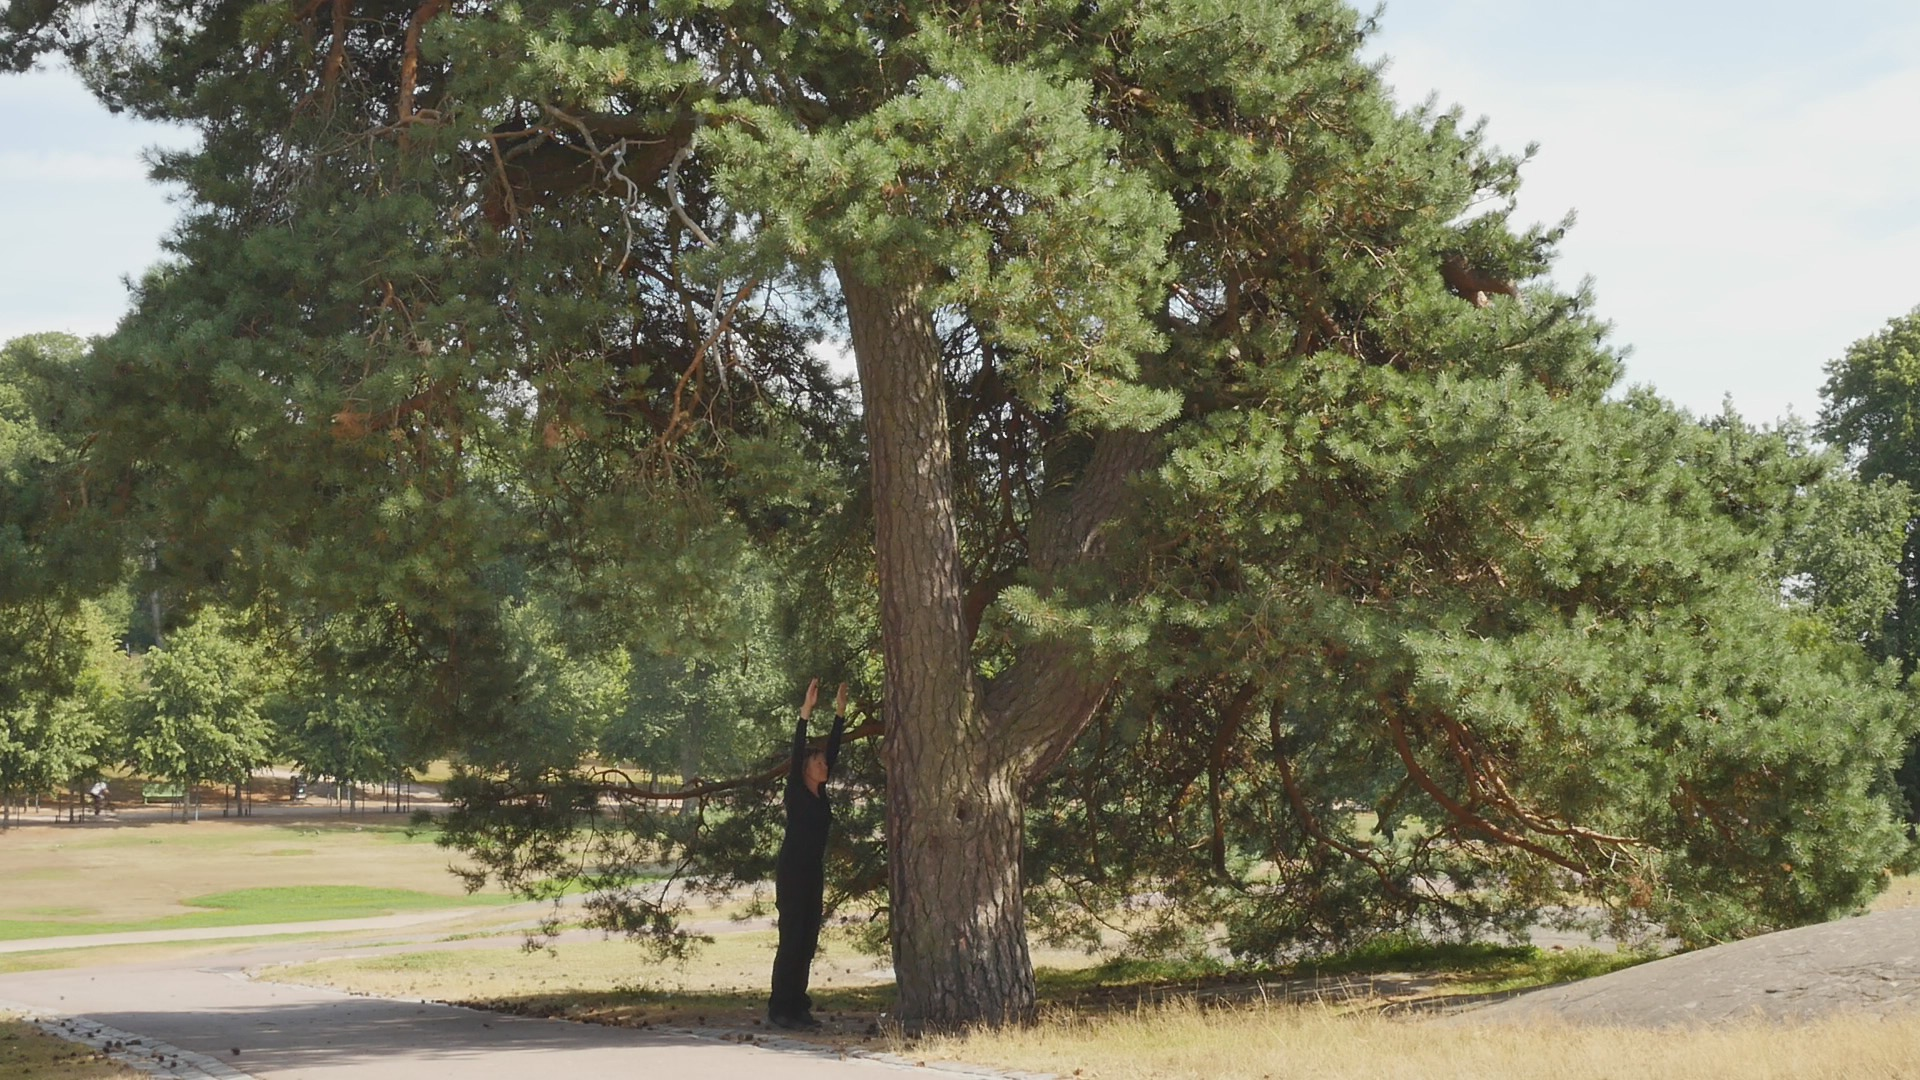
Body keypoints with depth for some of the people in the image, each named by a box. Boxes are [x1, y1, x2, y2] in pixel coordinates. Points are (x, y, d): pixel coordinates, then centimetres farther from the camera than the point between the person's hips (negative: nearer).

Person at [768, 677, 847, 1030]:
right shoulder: (796, 791, -7)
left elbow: (833, 750, 13)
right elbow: (797, 752, -17)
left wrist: (840, 713, 10)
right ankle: (780, 1009, -7)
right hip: (792, 872, -8)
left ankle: (798, 1005, 12)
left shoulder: (821, 793, 11)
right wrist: (806, 713, -22)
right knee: (792, 939, -9)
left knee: (808, 941, 8)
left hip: (814, 873, 8)